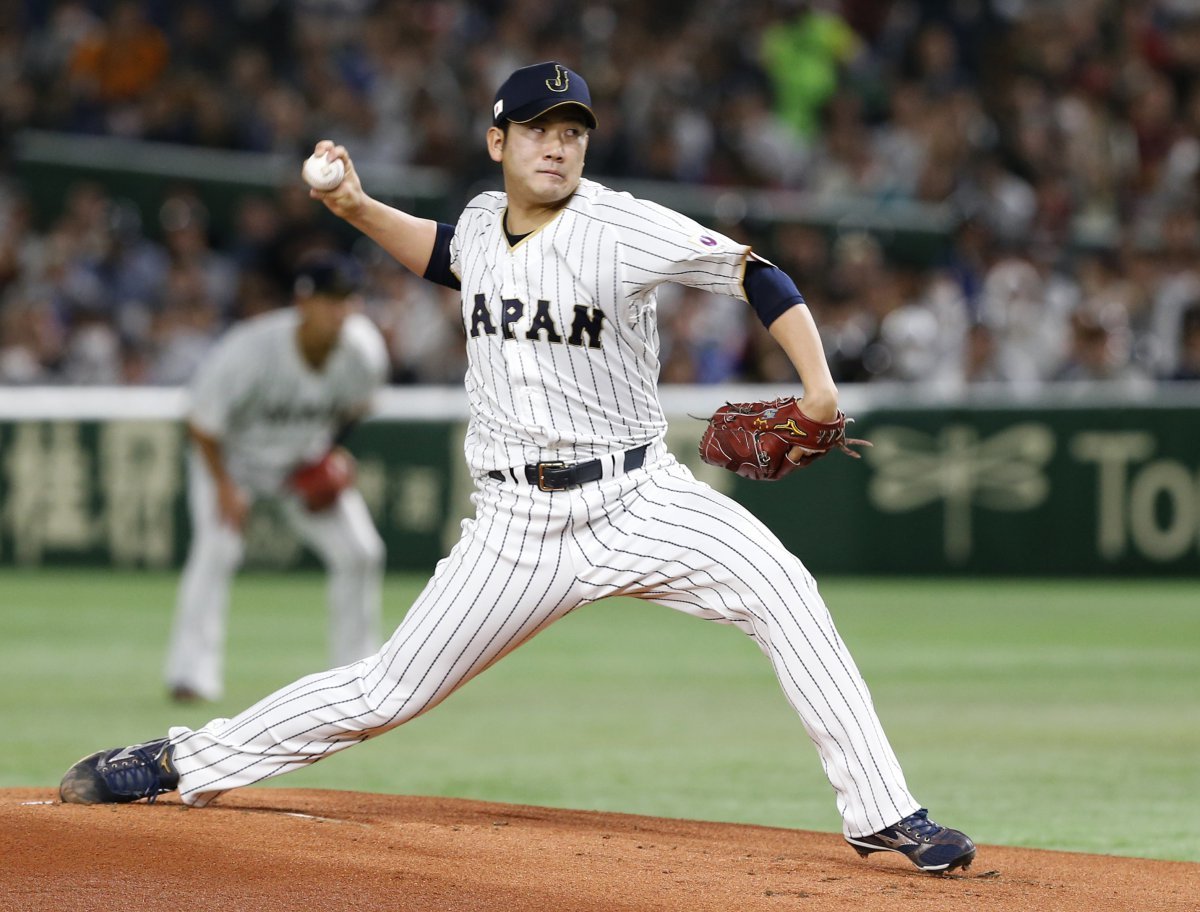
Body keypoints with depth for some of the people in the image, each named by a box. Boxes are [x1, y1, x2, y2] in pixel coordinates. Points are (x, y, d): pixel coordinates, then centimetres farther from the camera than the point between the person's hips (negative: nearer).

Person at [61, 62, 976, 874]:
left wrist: (819, 385, -28)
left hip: (637, 498, -3)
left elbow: (750, 269, -16)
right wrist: (360, 209, 14)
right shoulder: (483, 221, 4)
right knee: (388, 692, 4)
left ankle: (883, 815, -20)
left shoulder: (621, 228, -13)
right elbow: (446, 255, 29)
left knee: (785, 594, -25)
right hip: (519, 522, 3)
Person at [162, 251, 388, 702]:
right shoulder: (250, 350, -36)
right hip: (231, 457, -4)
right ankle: (191, 674, -21)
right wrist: (224, 486, -21)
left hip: (305, 462, 4)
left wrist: (327, 454, -6)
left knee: (361, 551, -2)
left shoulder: (365, 350, -23)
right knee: (217, 546, -25)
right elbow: (202, 422, -22)